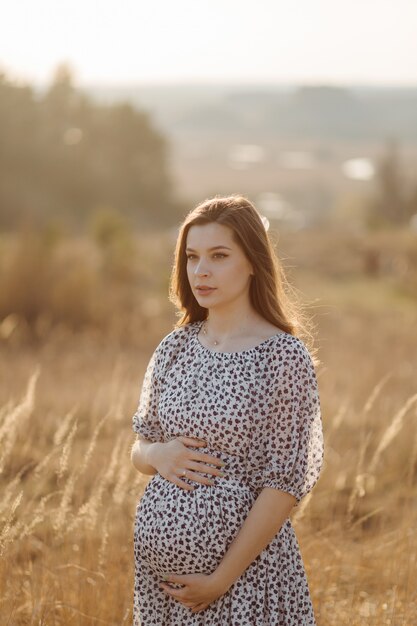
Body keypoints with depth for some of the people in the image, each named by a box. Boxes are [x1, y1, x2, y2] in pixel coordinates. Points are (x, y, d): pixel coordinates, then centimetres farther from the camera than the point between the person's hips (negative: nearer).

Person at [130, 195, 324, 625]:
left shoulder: (285, 356, -11)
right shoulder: (175, 348, 4)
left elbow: (286, 482, -13)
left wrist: (221, 578, -15)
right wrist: (158, 455, -9)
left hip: (241, 561, -5)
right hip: (159, 564, 5)